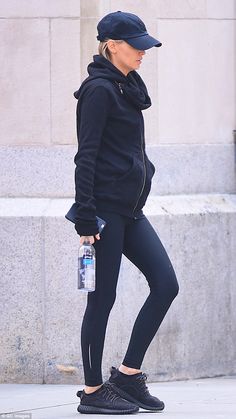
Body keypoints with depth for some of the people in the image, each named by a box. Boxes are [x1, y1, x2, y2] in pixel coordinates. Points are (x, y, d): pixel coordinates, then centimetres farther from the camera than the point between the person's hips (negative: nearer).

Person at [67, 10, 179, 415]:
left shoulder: (127, 87, 16)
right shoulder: (99, 90, -11)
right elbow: (86, 155, -15)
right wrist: (85, 216, -19)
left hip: (130, 208, 9)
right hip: (106, 208, -9)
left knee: (165, 284, 2)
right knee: (102, 299, -3)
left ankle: (128, 374, 8)